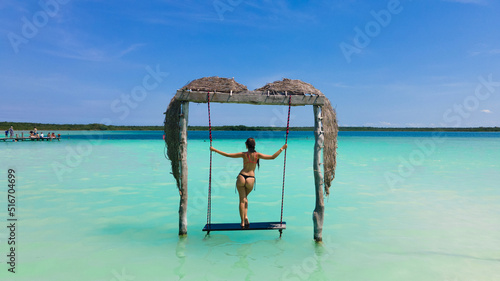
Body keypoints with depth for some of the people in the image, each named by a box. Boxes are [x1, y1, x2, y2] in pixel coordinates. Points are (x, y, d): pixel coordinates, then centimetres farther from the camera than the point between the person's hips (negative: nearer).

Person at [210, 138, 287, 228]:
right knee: (245, 198, 25)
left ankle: (243, 222, 7)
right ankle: (246, 216, 7)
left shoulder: (244, 154, -1)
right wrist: (282, 148, 9)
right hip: (251, 179, 1)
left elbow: (227, 155, 0)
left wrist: (214, 149, 9)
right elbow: (272, 157, 0)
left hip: (241, 177, -1)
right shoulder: (257, 155, -1)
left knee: (242, 199, 8)